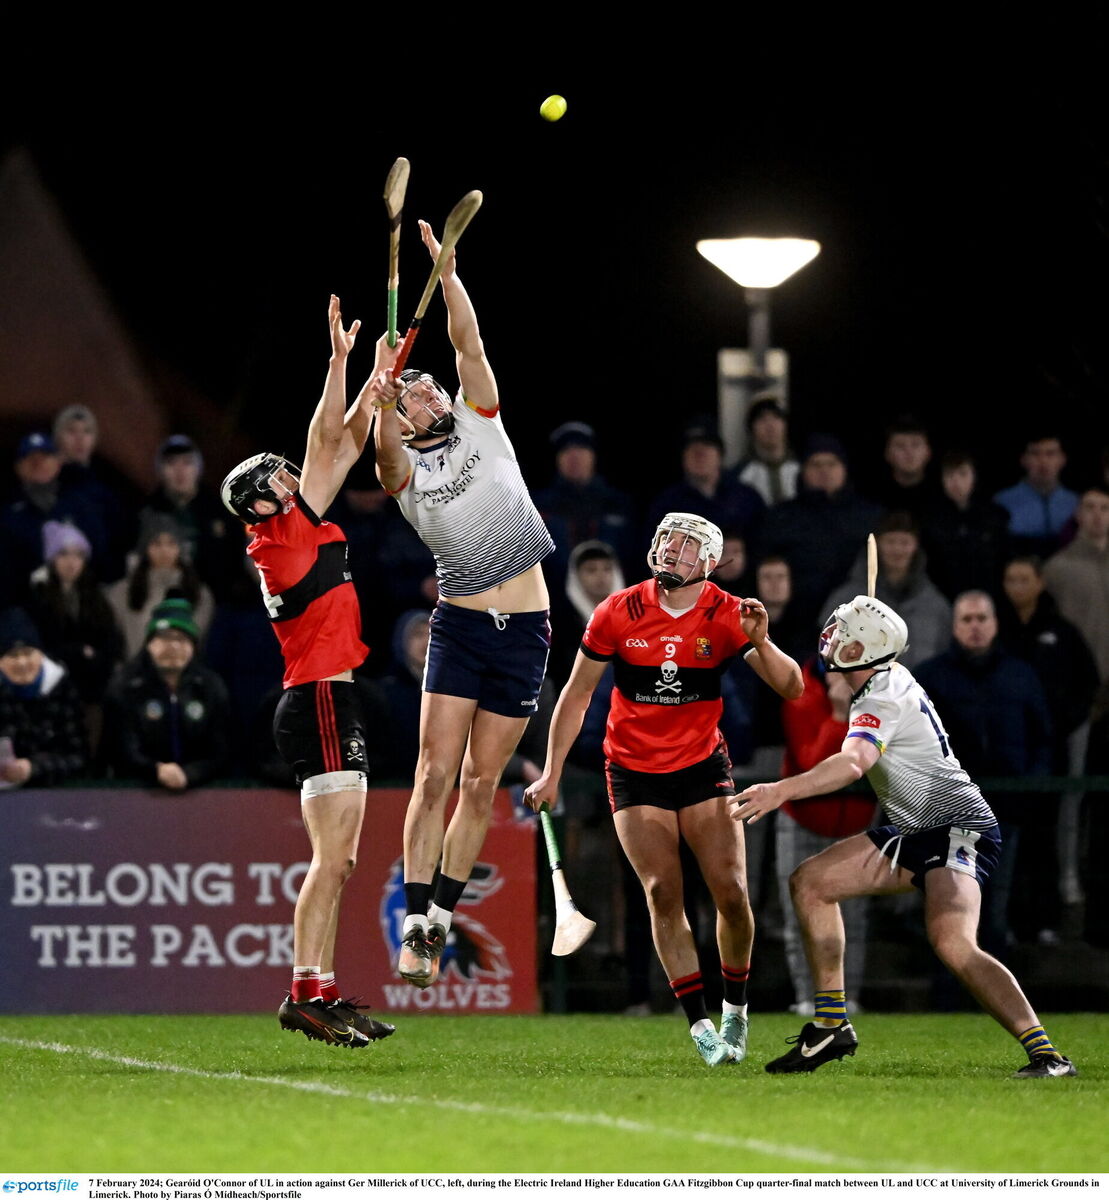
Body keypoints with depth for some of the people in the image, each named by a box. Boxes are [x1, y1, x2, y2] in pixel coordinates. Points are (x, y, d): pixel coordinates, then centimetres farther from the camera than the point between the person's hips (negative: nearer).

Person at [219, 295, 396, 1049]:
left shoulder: (298, 537, 14)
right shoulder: (285, 537, -8)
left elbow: (344, 448, 20)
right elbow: (328, 447, -8)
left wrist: (375, 388, 18)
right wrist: (340, 361, -4)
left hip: (331, 705, 10)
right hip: (320, 704, -10)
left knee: (338, 861, 8)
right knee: (331, 858, -15)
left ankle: (323, 995, 7)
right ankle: (306, 991, -19)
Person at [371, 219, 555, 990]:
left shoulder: (480, 424, 11)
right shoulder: (406, 472, 5)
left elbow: (468, 340, 0)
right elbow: (384, 446, -19)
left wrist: (445, 268, -7)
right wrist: (385, 393, -35)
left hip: (525, 632, 2)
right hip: (461, 627, -2)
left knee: (481, 785, 3)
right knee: (436, 774, -11)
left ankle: (442, 917, 9)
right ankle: (416, 925, -10)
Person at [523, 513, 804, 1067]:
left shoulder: (726, 616, -8)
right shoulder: (618, 613, -8)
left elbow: (791, 690, -11)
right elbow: (577, 694, 3)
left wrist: (760, 642, -30)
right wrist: (552, 774, 3)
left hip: (703, 766, 0)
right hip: (634, 771, 0)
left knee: (731, 893, -8)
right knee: (663, 893, -11)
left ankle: (735, 1008, 15)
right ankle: (700, 1026, -5)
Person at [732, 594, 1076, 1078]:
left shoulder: (880, 702, -19)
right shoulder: (892, 678, 10)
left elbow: (852, 764, -40)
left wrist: (781, 791, -49)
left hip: (959, 829, -11)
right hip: (916, 834, 11)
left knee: (951, 942, -31)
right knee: (811, 882, 6)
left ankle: (1046, 1055, -30)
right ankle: (831, 1025, 9)